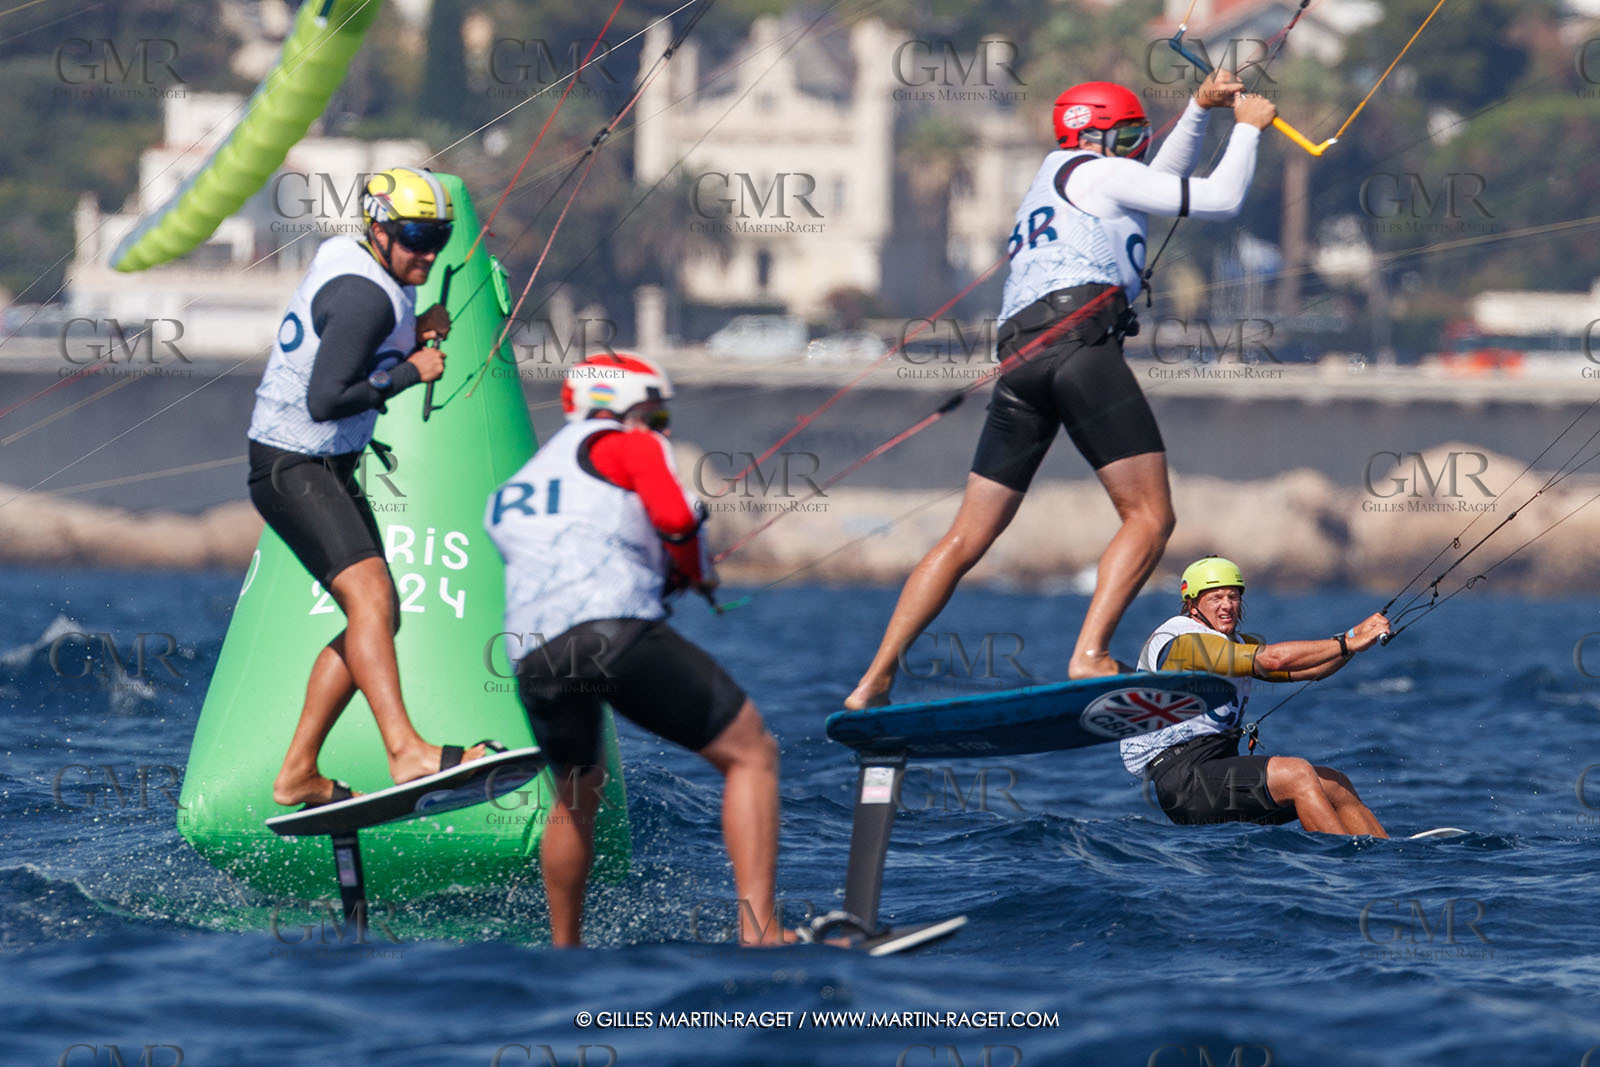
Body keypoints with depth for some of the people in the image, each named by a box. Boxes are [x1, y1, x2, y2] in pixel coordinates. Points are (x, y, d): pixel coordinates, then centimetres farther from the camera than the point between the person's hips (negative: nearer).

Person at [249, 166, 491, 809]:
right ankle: (406, 752, -41)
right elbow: (324, 401, -27)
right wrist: (411, 371, -18)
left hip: (332, 468, 11)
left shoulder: (357, 265, 10)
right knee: (369, 596, -27)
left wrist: (414, 335, 5)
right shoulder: (366, 296, -20)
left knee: (378, 618, 11)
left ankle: (298, 774, 14)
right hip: (291, 468, -11)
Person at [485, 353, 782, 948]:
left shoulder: (512, 490, 34)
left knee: (575, 795, 31)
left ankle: (563, 954, 36)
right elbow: (676, 518, -5)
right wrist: (697, 571, 15)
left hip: (532, 659, 6)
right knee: (751, 754, 2)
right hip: (617, 633, -6)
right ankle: (758, 932, -12)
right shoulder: (629, 443, 13)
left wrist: (667, 578, 33)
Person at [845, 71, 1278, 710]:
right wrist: (1248, 127, 23)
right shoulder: (1096, 173, 11)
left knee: (967, 539, 9)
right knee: (1149, 516, -8)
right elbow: (1220, 200, 9)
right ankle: (1089, 657, -25)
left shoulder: (1055, 179, 36)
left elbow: (1162, 179, 49)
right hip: (1079, 339, -8)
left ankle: (874, 681, 2)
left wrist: (1199, 109, 43)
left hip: (1019, 360, 8)